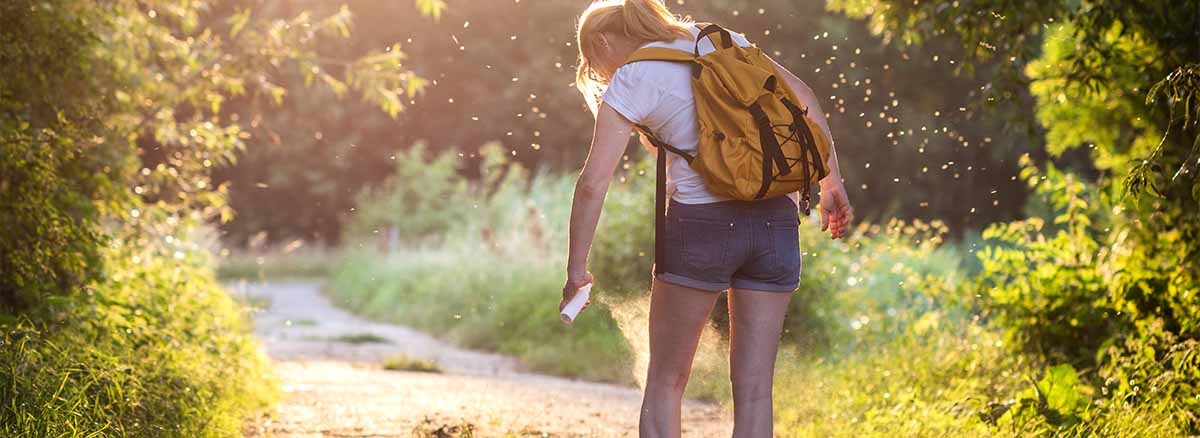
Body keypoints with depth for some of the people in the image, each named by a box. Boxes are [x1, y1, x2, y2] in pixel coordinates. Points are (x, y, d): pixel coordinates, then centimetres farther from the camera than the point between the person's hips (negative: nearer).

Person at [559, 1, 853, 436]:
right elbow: (802, 95, 14)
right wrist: (832, 181, 16)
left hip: (702, 223, -4)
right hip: (776, 220, 5)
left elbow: (593, 183, -5)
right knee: (754, 389, 6)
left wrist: (576, 269, 1)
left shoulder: (630, 81, 1)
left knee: (664, 382, 10)